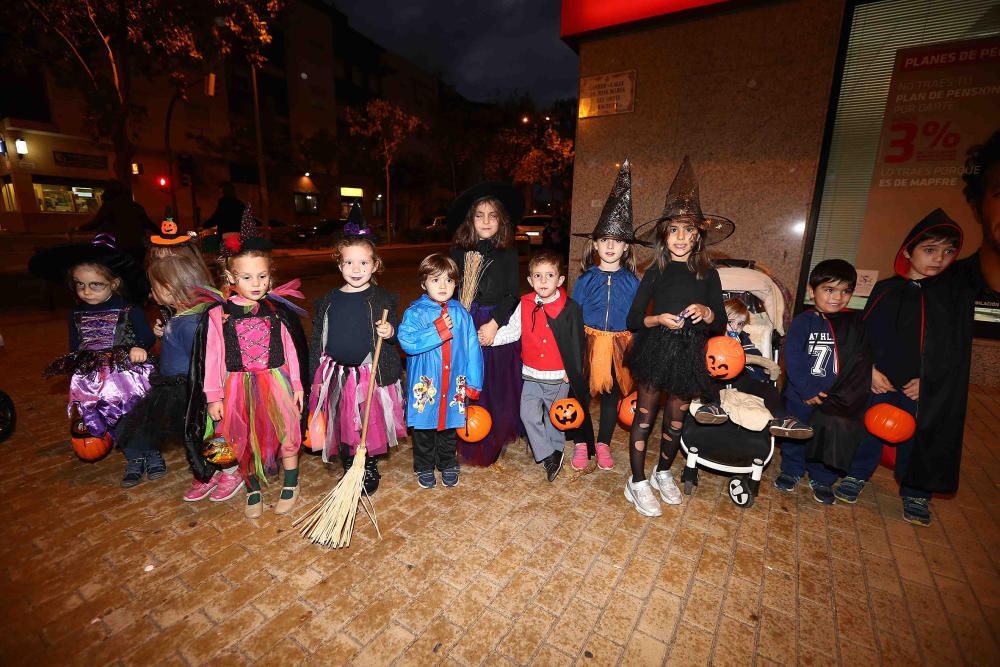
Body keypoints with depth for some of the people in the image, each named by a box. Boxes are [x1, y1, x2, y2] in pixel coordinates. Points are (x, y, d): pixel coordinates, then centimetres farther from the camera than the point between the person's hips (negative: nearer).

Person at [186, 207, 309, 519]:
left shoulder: (278, 309, -3)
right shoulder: (218, 314, -7)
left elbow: (290, 349, 2)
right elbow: (212, 356, -3)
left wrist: (297, 385, 4)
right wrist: (214, 396, -2)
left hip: (276, 382, 0)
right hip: (238, 386, 0)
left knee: (287, 433, 4)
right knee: (245, 441, 12)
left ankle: (290, 486, 28)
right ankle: (253, 491, 34)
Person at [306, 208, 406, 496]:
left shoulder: (382, 299, -3)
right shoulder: (328, 301, 4)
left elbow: (393, 333, 1)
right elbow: (316, 340, 9)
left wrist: (390, 332, -23)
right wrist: (316, 377, 7)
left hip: (371, 375, -2)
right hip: (337, 376, 3)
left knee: (371, 427, 7)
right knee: (341, 427, 12)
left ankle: (370, 470, 30)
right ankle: (349, 470, 33)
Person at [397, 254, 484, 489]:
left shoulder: (461, 313, -1)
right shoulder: (415, 313, -9)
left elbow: (472, 349, 1)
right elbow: (406, 341, -25)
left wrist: (473, 382, 0)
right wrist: (438, 330, -25)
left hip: (453, 386, 2)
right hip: (424, 386, -2)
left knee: (449, 429, 19)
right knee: (424, 430, 15)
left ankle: (448, 466, 41)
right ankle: (425, 468, 37)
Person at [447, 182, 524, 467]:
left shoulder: (508, 254, 1)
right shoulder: (459, 252, 4)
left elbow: (511, 294, -4)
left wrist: (494, 324, -15)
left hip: (499, 327, -1)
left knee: (497, 387, 6)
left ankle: (494, 443, 25)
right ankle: (469, 446, 23)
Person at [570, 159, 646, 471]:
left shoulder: (632, 282, -1)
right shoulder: (585, 280, -3)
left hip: (619, 346, 1)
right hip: (588, 343, -1)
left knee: (612, 395, 14)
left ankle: (603, 444, 33)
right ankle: (581, 444, 26)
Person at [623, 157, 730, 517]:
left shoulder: (708, 274, 3)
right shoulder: (656, 272, -1)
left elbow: (720, 322, 6)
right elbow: (632, 319, -1)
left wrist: (707, 313, -15)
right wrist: (658, 319, -19)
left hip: (689, 355, 2)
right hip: (655, 351, -2)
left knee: (676, 420, 14)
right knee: (644, 416, 5)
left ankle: (663, 472, 38)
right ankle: (637, 482, 20)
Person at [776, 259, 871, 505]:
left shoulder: (855, 324, 1)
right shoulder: (803, 321, -8)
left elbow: (861, 364, -2)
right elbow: (793, 358, -14)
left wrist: (843, 396, -10)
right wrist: (807, 390, -19)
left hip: (837, 399, 2)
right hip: (800, 396, -2)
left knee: (833, 439, 13)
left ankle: (822, 479, 35)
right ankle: (791, 470, 35)